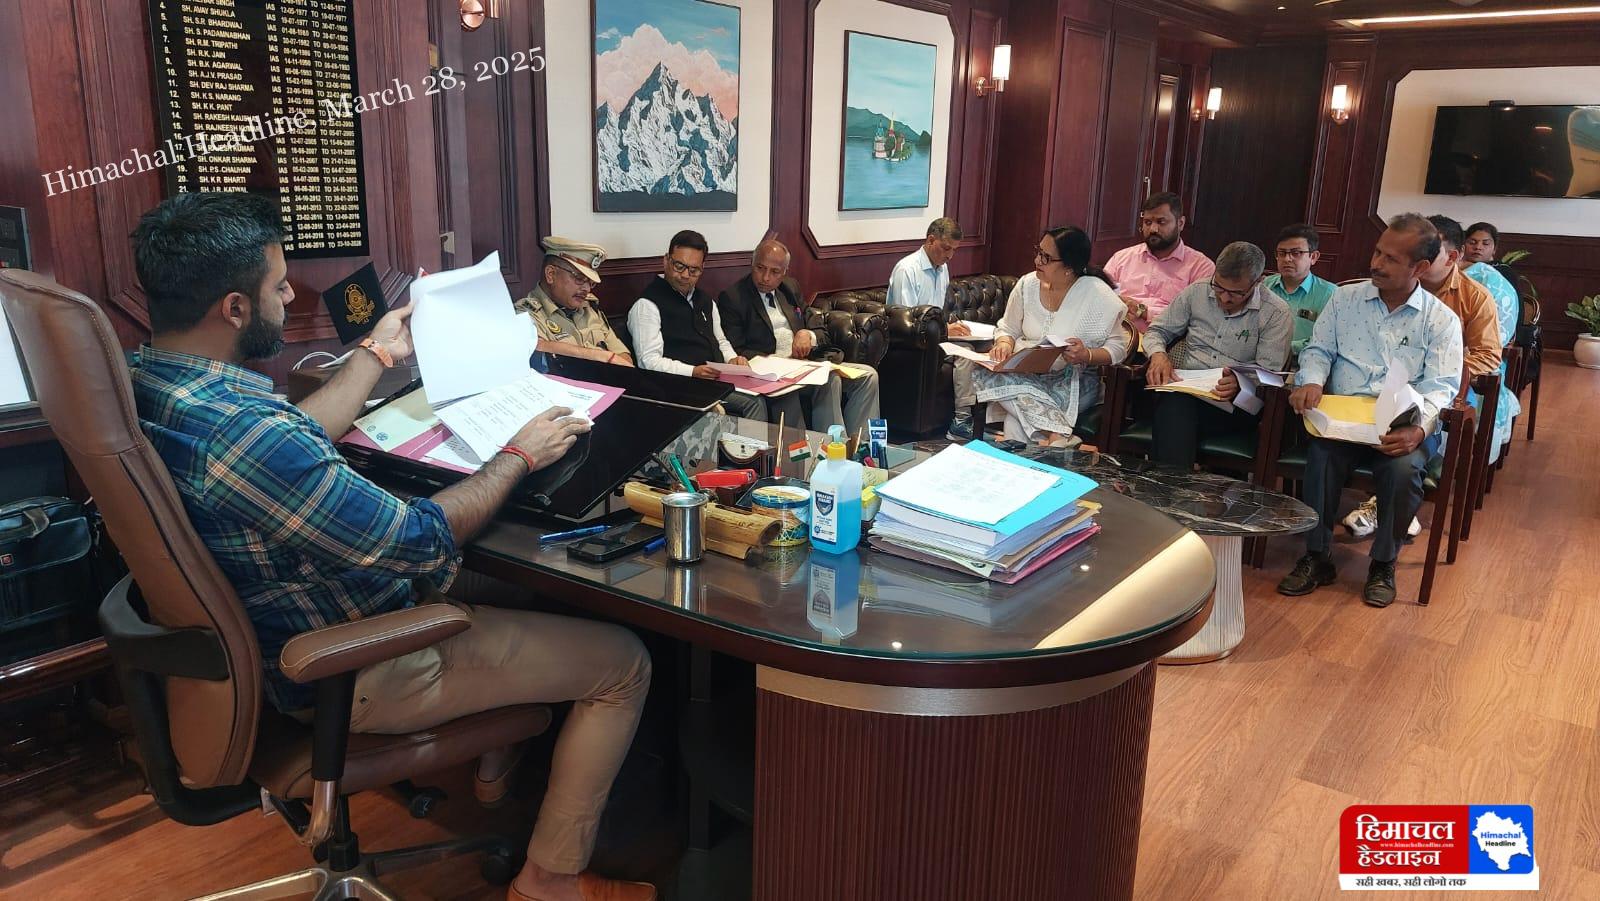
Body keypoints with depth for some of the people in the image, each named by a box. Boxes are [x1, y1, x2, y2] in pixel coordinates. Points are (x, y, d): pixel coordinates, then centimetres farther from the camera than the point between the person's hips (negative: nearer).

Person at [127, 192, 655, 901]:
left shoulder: (140, 382, -4)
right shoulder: (241, 432, -36)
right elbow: (424, 540, -28)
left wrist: (376, 356, 19)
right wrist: (520, 455, -13)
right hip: (349, 678, -10)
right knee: (624, 662, -3)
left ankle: (496, 760, 39)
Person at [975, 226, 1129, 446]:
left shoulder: (1098, 294, -7)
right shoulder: (1027, 284, 6)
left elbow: (1117, 348, -6)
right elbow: (1008, 329, 18)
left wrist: (1087, 355, -25)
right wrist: (1004, 345, -6)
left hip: (1074, 381, -6)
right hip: (1024, 373, 6)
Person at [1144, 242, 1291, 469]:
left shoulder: (1276, 313, 1)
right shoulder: (1197, 292, 11)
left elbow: (1268, 371, -3)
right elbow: (1158, 330, 18)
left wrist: (1239, 382, -25)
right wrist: (1158, 354, -6)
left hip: (1236, 403, -3)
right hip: (1184, 389, 3)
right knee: (1175, 406, -37)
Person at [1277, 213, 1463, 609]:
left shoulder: (1442, 321, 4)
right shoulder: (1346, 298, 11)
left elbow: (1441, 385, -5)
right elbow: (1318, 350, 13)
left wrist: (1418, 429, -25)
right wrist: (1311, 381, -12)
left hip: (1401, 427, -1)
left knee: (1403, 468, -33)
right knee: (1322, 453, -32)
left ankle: (1383, 565, -8)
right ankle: (1317, 558, -15)